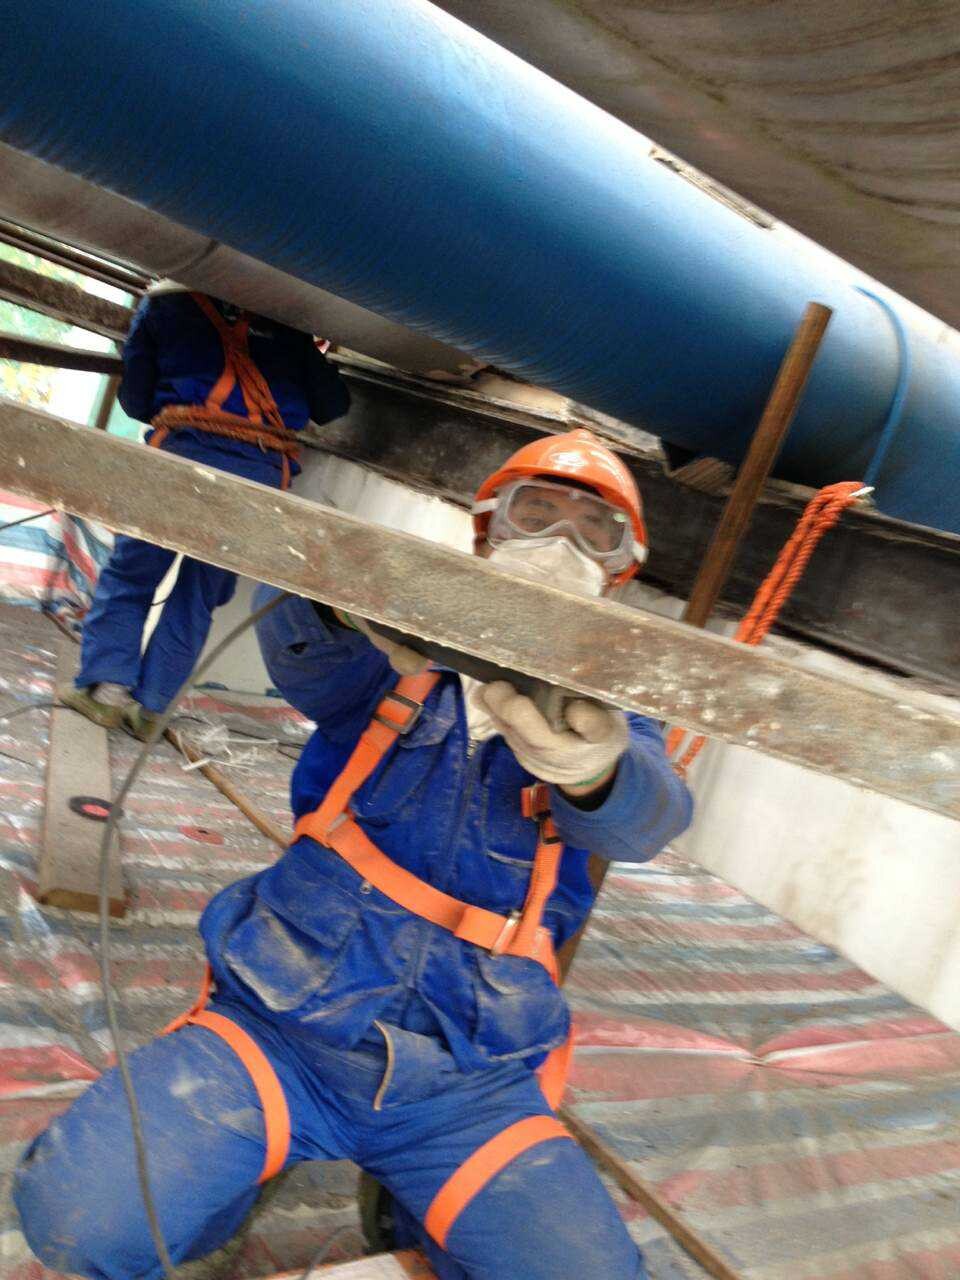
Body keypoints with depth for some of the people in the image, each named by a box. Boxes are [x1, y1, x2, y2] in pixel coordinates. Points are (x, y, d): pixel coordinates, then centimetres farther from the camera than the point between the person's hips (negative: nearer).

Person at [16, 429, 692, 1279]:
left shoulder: (605, 720, 5)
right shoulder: (397, 658, 3)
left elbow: (644, 820, -17)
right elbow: (302, 653, -19)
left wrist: (590, 762, -41)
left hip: (471, 1088, 2)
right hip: (280, 1026, -1)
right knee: (80, 1212, -21)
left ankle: (418, 1209, 16)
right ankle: (228, 1175, 15)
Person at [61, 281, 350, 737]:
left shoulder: (161, 304, 18)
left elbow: (135, 401, 19)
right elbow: (332, 406, 20)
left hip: (184, 450, -1)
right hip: (263, 473, 2)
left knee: (128, 573, 13)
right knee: (199, 595, 11)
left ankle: (106, 685, 5)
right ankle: (148, 705, 12)